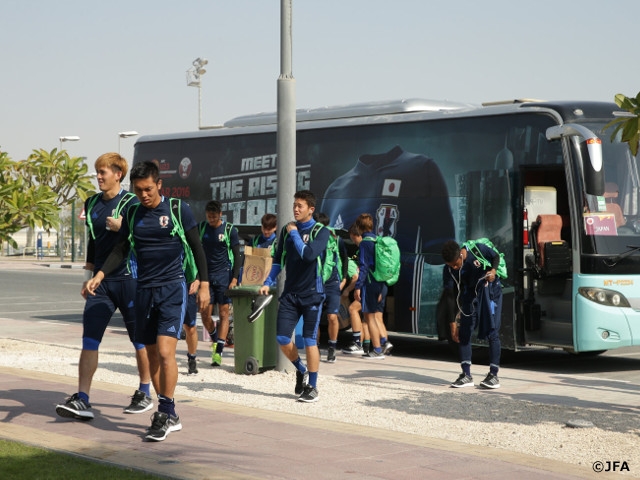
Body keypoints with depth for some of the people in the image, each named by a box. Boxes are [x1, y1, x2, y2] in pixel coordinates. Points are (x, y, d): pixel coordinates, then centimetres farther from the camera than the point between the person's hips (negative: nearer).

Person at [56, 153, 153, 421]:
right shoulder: (92, 204, 12)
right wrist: (88, 277, 20)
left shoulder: (132, 203, -7)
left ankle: (145, 394, 20)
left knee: (140, 340, 6)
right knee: (89, 339, -4)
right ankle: (82, 401, -6)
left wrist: (122, 227, -25)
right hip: (101, 282, 5)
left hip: (129, 280, -5)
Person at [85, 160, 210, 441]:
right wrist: (99, 275, -2)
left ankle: (165, 413, -5)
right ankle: (170, 417, 16)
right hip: (144, 291, 5)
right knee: (151, 355, 7)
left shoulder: (178, 209, -3)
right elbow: (121, 250, 13)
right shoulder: (132, 215, 9)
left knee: (165, 351, -16)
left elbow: (197, 248, 1)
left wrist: (204, 284, -4)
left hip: (173, 289, -5)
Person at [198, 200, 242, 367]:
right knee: (205, 314, 0)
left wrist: (235, 278, -10)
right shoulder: (201, 228, 6)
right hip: (206, 275, 3)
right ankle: (215, 339, 27)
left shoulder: (230, 230, -2)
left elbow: (237, 256, -1)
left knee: (224, 313, -5)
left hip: (224, 275, -3)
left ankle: (218, 352, -5)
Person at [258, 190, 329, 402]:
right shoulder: (287, 230, 9)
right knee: (282, 338, -1)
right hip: (290, 293, 5)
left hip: (311, 294, -5)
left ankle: (312, 387, 9)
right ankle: (301, 370, 25)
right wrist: (268, 283, 7)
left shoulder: (320, 231, -7)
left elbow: (308, 254, -24)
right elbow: (278, 260, 17)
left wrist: (294, 233, -13)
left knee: (309, 341, -2)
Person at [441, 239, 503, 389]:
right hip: (469, 294, 3)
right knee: (463, 332, -3)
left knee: (492, 332, -8)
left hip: (489, 289, -3)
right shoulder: (449, 269, -16)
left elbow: (496, 256, -5)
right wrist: (453, 322, -11)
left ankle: (494, 374, -3)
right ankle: (466, 375, 5)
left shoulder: (478, 250, -25)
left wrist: (493, 271, -26)